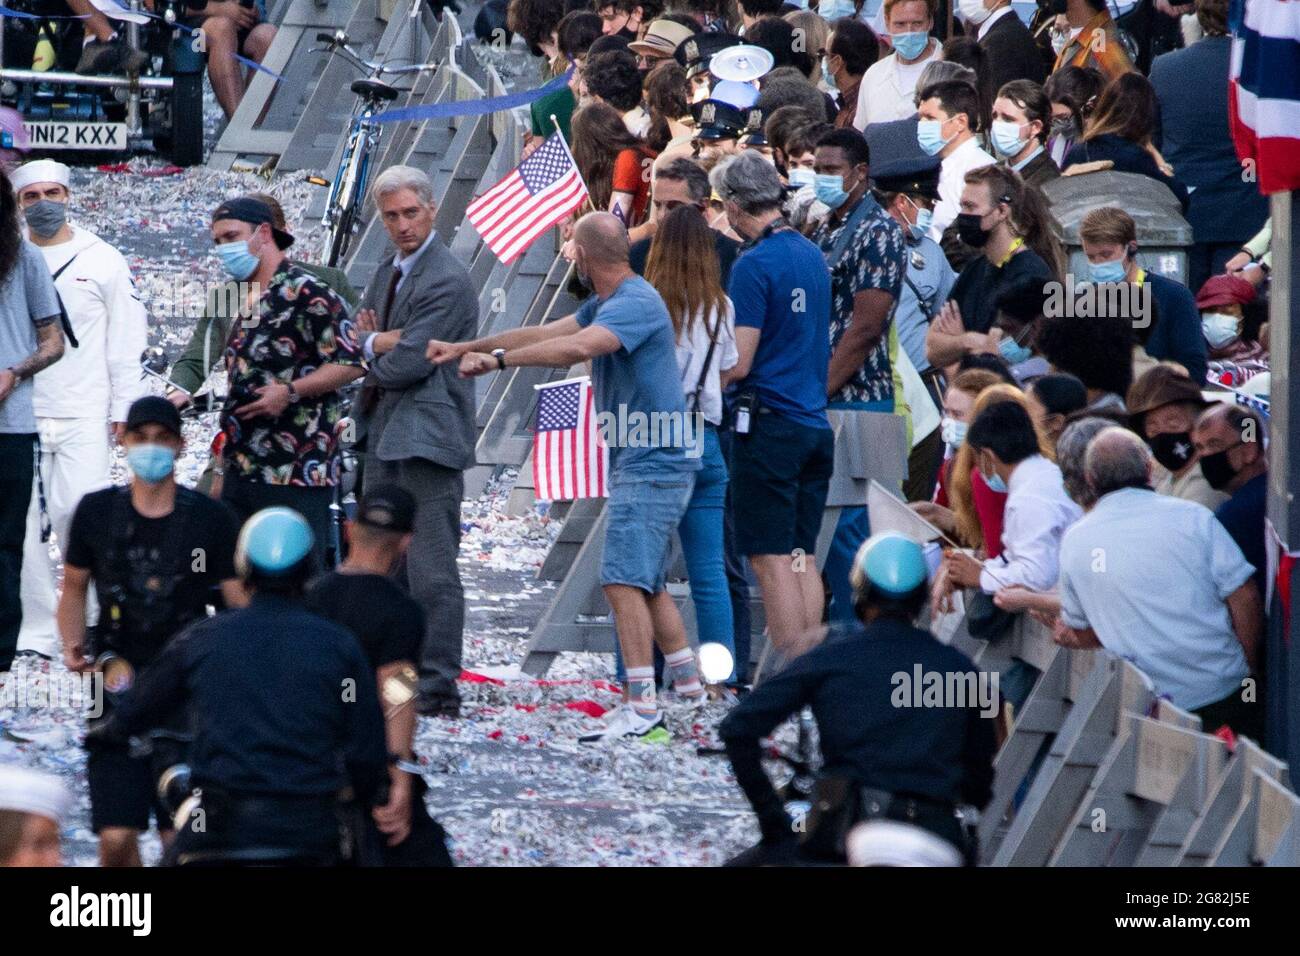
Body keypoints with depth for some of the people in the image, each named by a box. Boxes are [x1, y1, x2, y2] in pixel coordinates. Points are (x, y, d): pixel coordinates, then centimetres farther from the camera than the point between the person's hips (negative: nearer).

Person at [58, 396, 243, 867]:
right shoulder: (96, 512, 4)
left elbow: (241, 604, 1)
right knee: (116, 836, -7)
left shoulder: (210, 519, -1)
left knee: (181, 836, -4)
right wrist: (73, 644, 0)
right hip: (118, 686, 1)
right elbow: (74, 586, 17)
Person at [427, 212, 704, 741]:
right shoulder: (605, 305, 15)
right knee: (646, 585, 16)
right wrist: (464, 348, 19)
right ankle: (691, 690, 24)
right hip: (640, 465, 11)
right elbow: (543, 334, 19)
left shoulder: (635, 303, -19)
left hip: (652, 465, -11)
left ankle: (642, 710, -20)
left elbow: (577, 347, -34)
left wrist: (498, 359, -33)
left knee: (624, 581, -16)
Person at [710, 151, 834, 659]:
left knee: (772, 559, -5)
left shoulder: (755, 265, -12)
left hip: (770, 422, -8)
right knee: (803, 557, 11)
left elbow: (739, 363, -15)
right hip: (816, 423, 8)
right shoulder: (813, 256, 12)